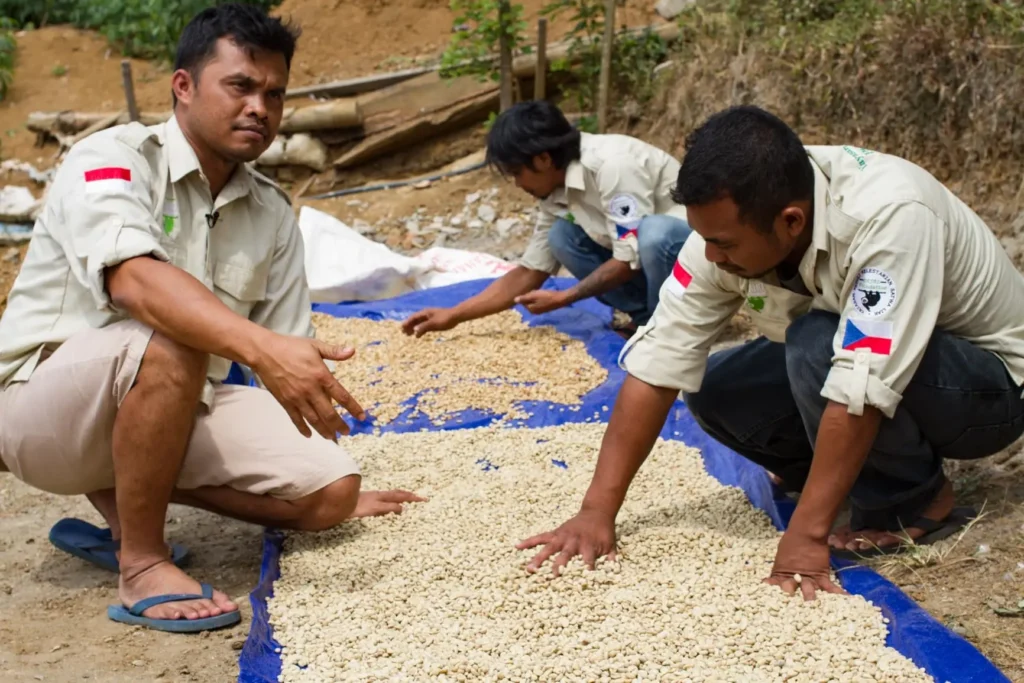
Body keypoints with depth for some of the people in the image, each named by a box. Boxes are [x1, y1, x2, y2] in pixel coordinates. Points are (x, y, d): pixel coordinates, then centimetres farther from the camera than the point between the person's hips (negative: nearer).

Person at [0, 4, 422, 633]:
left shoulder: (273, 215, 3)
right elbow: (133, 279, -35)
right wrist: (260, 348, -49)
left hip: (178, 407, 6)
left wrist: (336, 489, 6)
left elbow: (294, 357, 6)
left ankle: (120, 494, 6)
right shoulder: (113, 159, -15)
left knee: (327, 491, -11)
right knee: (170, 343, -37)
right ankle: (142, 564, -19)